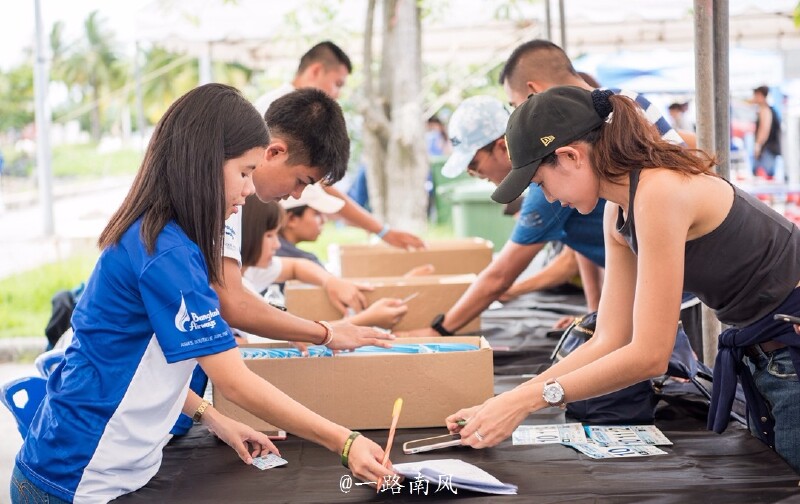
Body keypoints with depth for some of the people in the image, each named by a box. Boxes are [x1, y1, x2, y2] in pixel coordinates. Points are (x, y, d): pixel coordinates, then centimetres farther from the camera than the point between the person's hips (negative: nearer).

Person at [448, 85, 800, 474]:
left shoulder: (660, 193, -25)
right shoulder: (619, 213, 3)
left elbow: (648, 355, -26)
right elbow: (608, 342, 2)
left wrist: (528, 399, -23)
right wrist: (504, 406, -4)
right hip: (763, 362, 9)